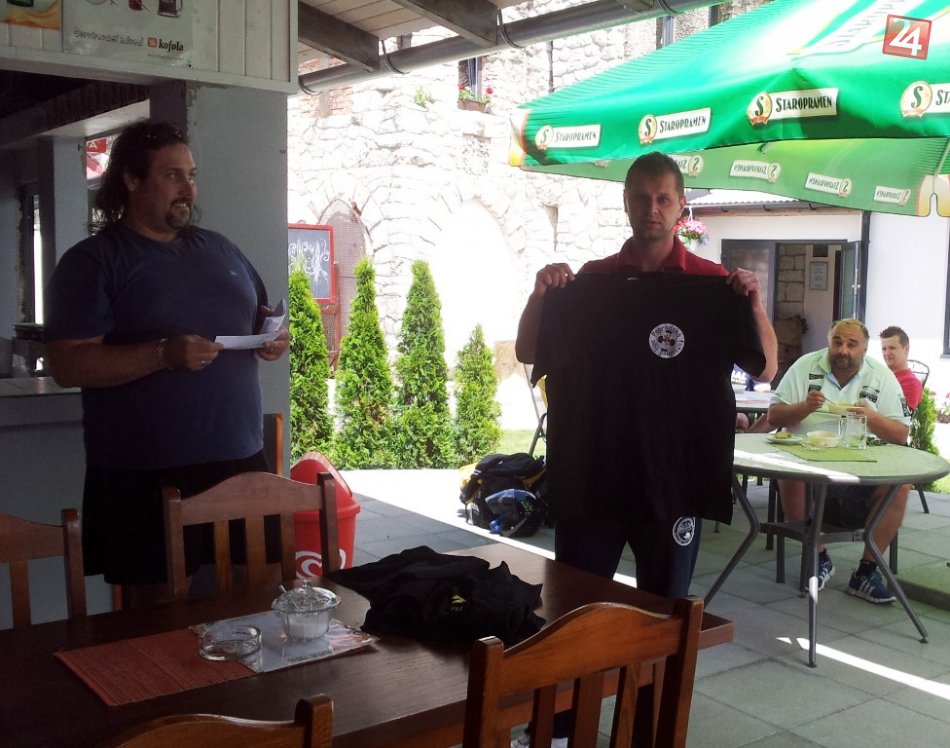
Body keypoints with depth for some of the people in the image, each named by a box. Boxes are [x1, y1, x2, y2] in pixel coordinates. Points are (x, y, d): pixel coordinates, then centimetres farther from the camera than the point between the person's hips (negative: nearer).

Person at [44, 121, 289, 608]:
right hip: (145, 474, -5)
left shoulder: (221, 250, 14)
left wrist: (274, 337, 1)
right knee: (154, 604, 5)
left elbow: (259, 318, 25)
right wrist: (164, 354, -24)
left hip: (240, 459, 5)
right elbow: (67, 365, -12)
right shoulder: (91, 262, -5)